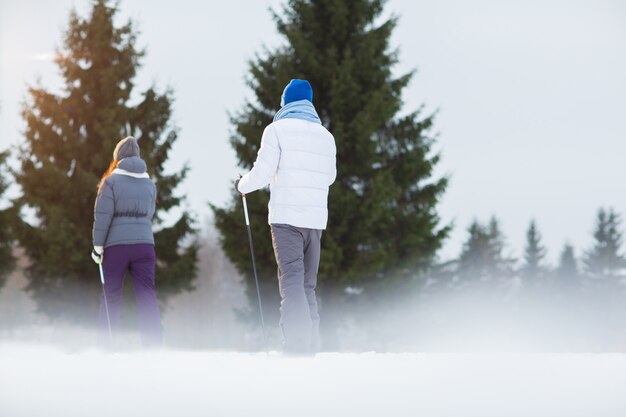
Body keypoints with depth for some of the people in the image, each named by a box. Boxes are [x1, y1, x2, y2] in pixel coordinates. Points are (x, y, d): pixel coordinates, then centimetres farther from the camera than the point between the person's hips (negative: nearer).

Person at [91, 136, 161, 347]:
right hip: (145, 243, 2)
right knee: (147, 296, -2)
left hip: (116, 245, -2)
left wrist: (98, 246, -4)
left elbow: (102, 216, -8)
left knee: (111, 297, 8)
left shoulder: (112, 181, -5)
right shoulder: (149, 183, 8)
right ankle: (153, 344, -13)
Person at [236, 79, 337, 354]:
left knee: (292, 284, -11)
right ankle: (311, 348, 7)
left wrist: (242, 185, 15)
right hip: (316, 218, 5)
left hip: (286, 217, -5)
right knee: (308, 286, 12)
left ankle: (296, 349, -22)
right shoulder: (325, 135, 15)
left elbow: (262, 174, -6)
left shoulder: (278, 129, -1)